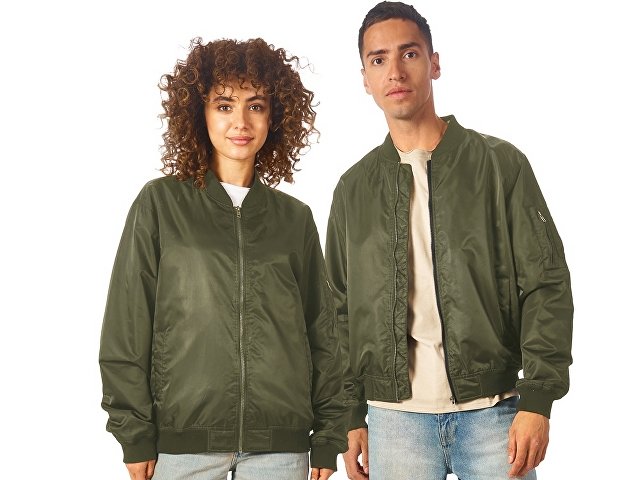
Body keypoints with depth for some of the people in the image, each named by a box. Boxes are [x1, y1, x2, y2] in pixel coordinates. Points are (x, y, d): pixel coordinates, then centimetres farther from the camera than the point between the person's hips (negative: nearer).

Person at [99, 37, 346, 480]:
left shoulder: (295, 218, 10)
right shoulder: (161, 204, 3)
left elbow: (322, 331, 12)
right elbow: (127, 324, 1)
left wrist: (328, 436, 7)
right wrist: (135, 434, -3)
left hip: (281, 441, 2)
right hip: (183, 438, -2)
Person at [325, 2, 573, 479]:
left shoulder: (501, 164, 2)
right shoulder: (354, 189, 9)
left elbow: (546, 285, -2)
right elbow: (342, 311, 12)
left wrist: (537, 401, -10)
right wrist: (352, 417, 6)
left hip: (493, 411, -2)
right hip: (394, 416, 2)